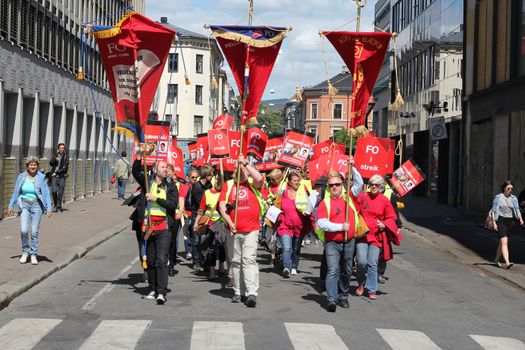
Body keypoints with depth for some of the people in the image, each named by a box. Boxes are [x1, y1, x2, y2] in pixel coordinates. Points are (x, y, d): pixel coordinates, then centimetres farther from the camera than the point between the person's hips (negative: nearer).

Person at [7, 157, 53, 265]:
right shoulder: (21, 177, 1)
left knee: (34, 231, 1)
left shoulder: (41, 178, -6)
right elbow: (16, 192, 10)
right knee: (24, 230, -11)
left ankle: (34, 254, 15)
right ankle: (25, 251, 11)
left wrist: (49, 208, -13)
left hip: (36, 205, -1)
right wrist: (10, 206, 11)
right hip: (24, 205, 1)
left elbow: (46, 193, -6)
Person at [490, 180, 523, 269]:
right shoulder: (498, 197, -2)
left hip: (510, 221, 5)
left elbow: (517, 209, 5)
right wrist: (494, 223, -10)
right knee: (504, 241, -16)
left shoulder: (513, 198, 10)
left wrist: (520, 218, -13)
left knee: (502, 242, 13)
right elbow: (494, 211, -2)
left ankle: (496, 260, 29)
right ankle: (507, 262, -25)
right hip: (500, 221, -4)